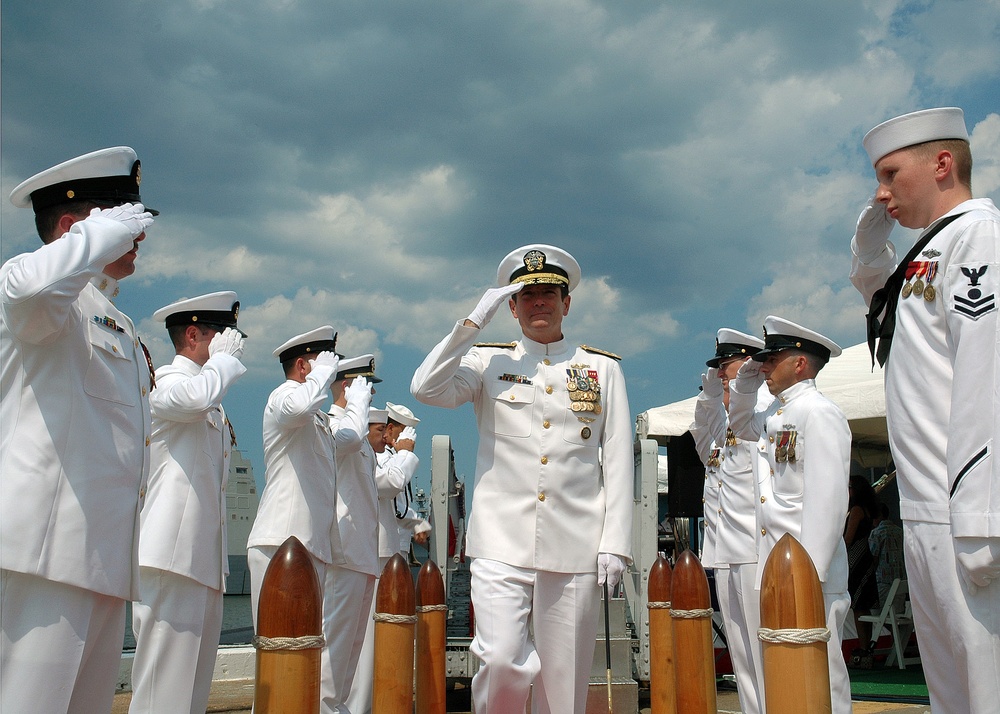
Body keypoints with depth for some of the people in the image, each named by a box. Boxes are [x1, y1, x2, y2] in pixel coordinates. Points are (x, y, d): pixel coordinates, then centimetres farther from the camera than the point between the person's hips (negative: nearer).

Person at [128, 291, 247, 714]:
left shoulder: (213, 410, 24)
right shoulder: (166, 381, -5)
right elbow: (198, 397, -28)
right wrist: (224, 357, -10)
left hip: (204, 559, 9)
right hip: (173, 554, -9)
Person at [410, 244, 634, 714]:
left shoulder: (603, 368, 12)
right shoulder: (488, 362, 10)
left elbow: (617, 461, 8)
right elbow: (426, 389, -9)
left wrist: (615, 544, 0)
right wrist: (476, 319, -8)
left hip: (575, 547, 1)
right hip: (502, 542, -1)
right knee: (501, 661, -14)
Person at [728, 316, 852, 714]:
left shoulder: (818, 413, -12)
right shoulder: (775, 414, 15)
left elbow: (828, 500, -19)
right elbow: (740, 426, 38)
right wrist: (746, 382, 18)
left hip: (809, 571, -9)